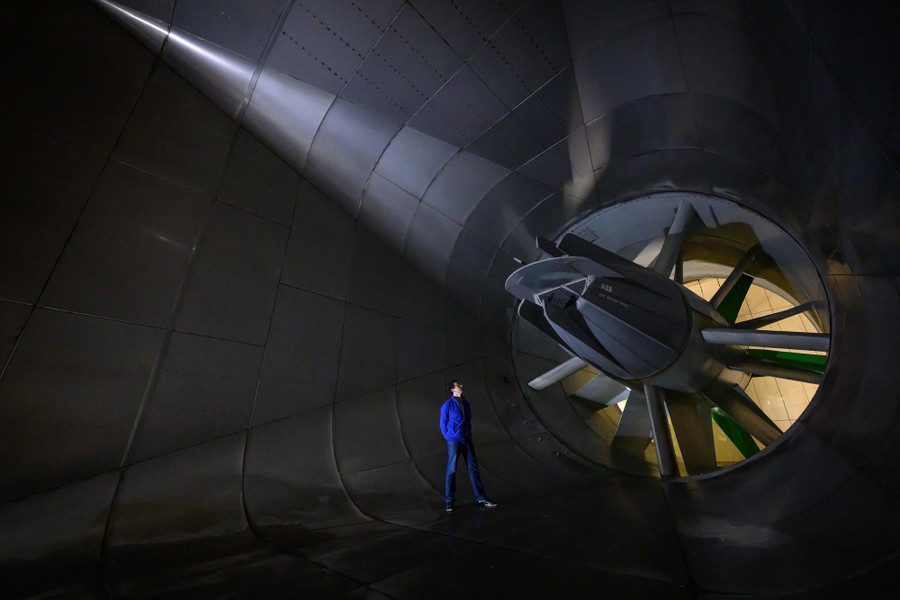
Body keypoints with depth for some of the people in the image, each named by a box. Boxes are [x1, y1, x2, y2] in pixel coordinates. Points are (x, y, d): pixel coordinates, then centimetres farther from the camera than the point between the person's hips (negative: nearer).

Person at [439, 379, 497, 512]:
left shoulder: (466, 403, 8)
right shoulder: (447, 405, -9)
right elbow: (443, 424, -2)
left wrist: (469, 436, 12)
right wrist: (450, 439, -1)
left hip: (467, 440, 5)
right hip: (454, 441, -5)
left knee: (473, 468, 8)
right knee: (451, 470, 3)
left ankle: (481, 498, 18)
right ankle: (448, 501, 15)